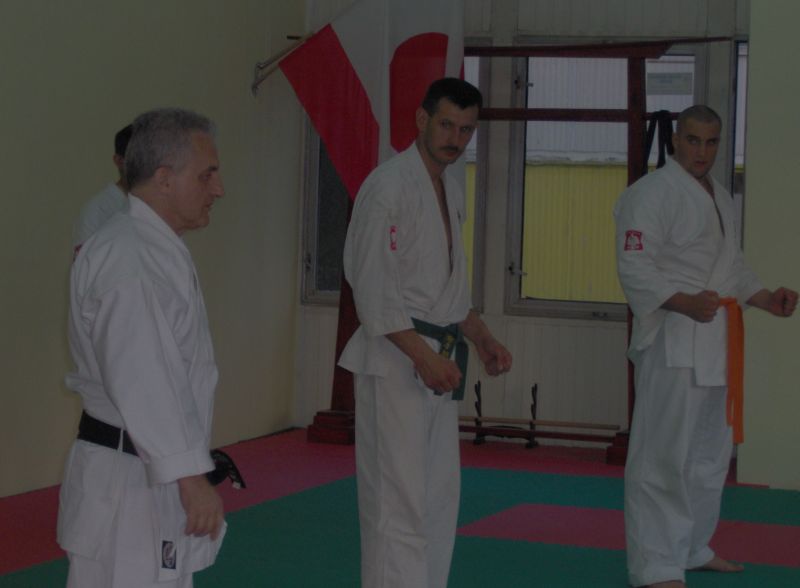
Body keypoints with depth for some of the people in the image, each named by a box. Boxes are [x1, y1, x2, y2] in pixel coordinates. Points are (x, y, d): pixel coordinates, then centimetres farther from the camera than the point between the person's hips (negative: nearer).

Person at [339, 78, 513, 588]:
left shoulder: (452, 190, 14)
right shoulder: (389, 186, -14)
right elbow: (373, 288, -19)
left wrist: (483, 339, 14)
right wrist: (423, 356, -24)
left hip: (436, 362, 9)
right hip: (395, 360, -9)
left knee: (439, 498, 13)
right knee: (398, 501, -9)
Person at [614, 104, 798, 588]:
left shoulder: (721, 198, 18)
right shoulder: (652, 194, -11)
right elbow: (636, 269, -18)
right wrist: (686, 303, -31)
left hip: (715, 342, 9)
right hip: (672, 342, -9)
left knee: (710, 452, 19)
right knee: (663, 455, -11)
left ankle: (694, 548, 34)